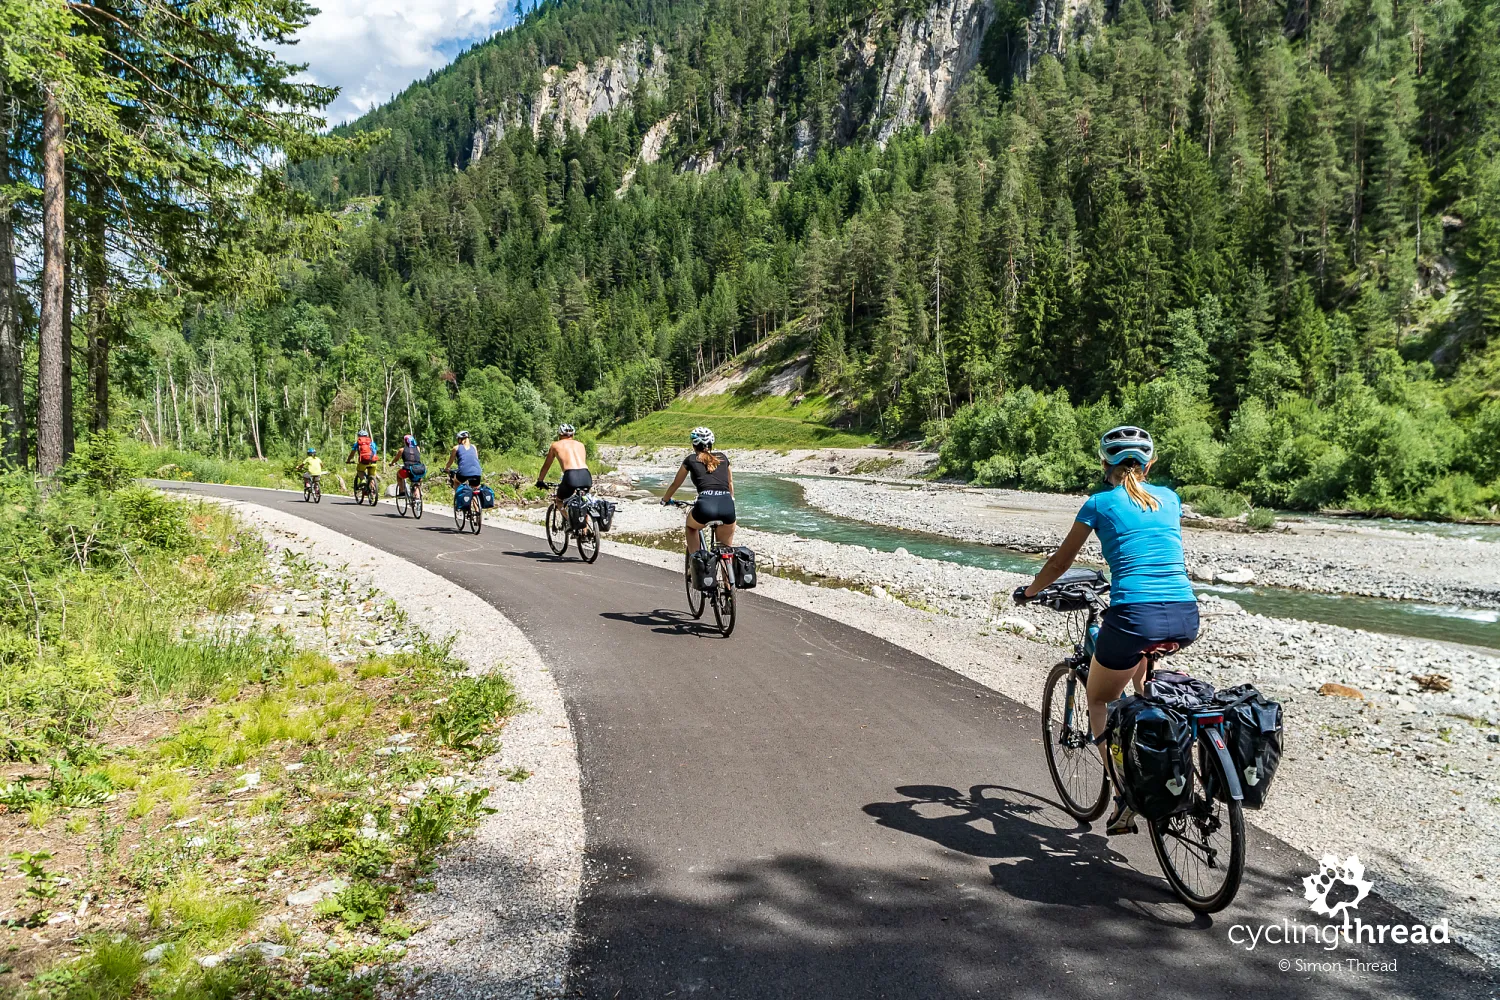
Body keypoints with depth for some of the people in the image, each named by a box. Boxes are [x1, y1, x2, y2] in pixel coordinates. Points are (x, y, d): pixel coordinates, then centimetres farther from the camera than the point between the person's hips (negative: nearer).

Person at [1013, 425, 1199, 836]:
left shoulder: (1100, 503, 6)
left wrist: (1029, 591, 32)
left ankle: (1125, 800, 12)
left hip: (1135, 615, -5)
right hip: (1186, 619, 5)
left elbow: (1060, 561, 14)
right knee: (1141, 655, 40)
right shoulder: (1169, 498, 18)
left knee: (1099, 700, 20)